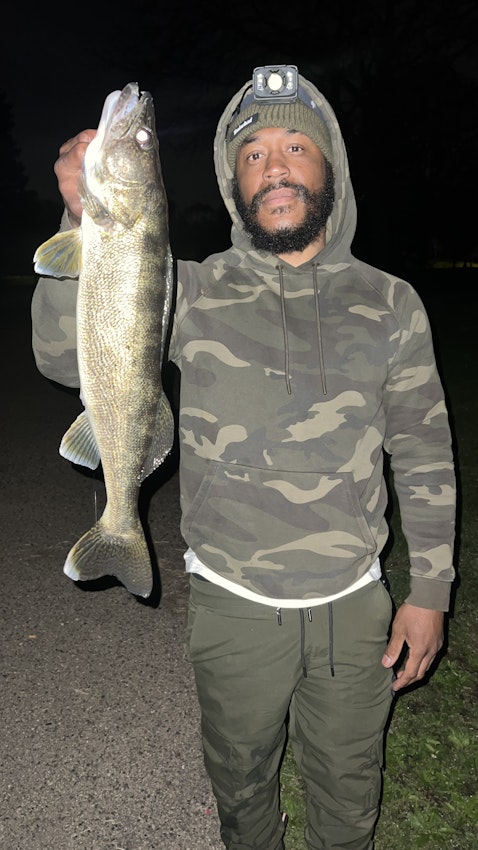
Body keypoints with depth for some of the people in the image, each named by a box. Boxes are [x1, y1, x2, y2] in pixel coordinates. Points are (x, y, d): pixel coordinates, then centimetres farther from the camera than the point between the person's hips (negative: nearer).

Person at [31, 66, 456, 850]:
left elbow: (425, 454, 1)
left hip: (353, 606, 1)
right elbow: (65, 355, -16)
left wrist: (430, 589, 0)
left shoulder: (390, 303, -3)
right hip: (233, 609, 0)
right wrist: (87, 227, -31)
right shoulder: (196, 293, -6)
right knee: (241, 783, 25)